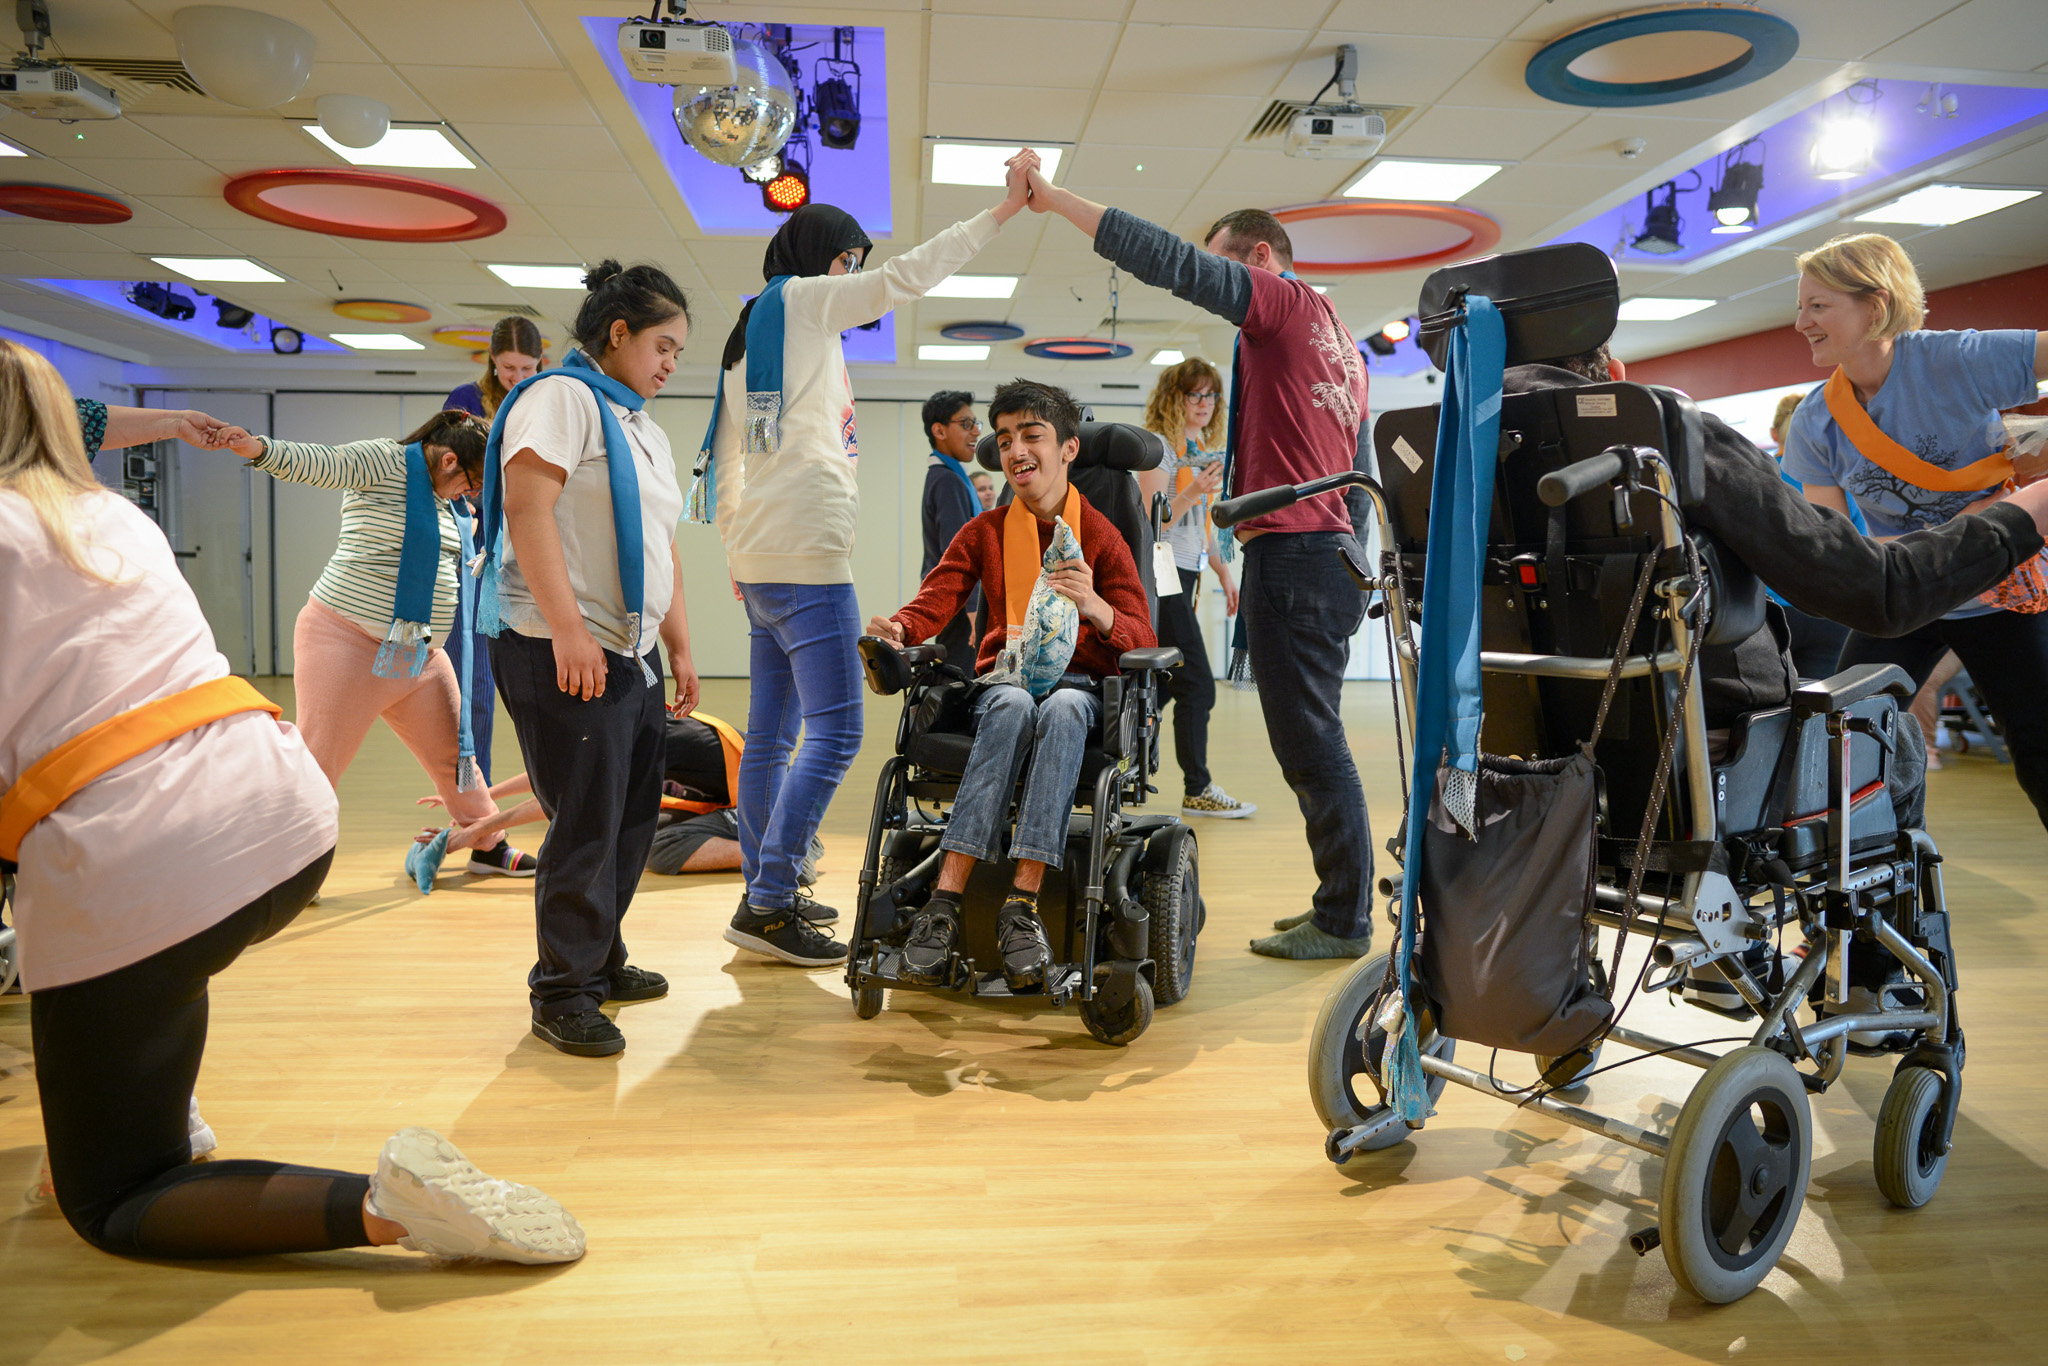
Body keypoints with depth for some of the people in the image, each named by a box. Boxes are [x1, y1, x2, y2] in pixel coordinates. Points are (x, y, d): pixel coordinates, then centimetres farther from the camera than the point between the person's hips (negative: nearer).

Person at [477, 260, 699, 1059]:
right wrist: (568, 628, -24)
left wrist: (680, 646, 22)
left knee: (632, 819, 13)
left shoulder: (645, 432, 23)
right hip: (565, 654, -9)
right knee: (585, 827, -7)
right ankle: (563, 994, 5)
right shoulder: (562, 398, -6)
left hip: (634, 654, 9)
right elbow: (526, 507, -18)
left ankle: (600, 960, 28)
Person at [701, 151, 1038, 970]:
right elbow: (908, 277, -9)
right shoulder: (800, 300, -1)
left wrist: (739, 548, 25)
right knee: (835, 731, -12)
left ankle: (763, 890, 18)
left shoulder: (746, 337, 23)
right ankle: (768, 904, -13)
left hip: (759, 560, 10)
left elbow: (724, 463, 23)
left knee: (772, 732, 12)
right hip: (807, 555, -10)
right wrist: (1006, 208, -7)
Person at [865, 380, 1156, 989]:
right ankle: (944, 903, -44)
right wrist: (896, 628, -24)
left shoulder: (1100, 534, 6)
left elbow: (1142, 639, -3)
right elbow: (936, 598, 0)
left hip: (1080, 684, -1)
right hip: (1003, 680, 1)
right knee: (1013, 706, -36)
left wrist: (1094, 606, -25)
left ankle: (1022, 905, -43)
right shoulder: (985, 532, 14)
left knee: (1061, 709, -38)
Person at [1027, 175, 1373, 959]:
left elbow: (1169, 261, -13)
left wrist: (1055, 200, -10)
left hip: (1291, 550, -10)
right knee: (1313, 744, 13)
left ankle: (1343, 922, 0)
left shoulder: (1286, 303, -2)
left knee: (1310, 744, -6)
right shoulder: (1340, 341, 25)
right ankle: (1343, 908, 18)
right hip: (1335, 551, 10)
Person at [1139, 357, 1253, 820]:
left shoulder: (1204, 448, 17)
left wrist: (1223, 572, 19)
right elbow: (1153, 523, -15)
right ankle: (1198, 790, -3)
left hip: (1186, 573, 9)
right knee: (1197, 686, -9)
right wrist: (1192, 492, -29)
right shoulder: (1159, 446, -8)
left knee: (1163, 682, 9)